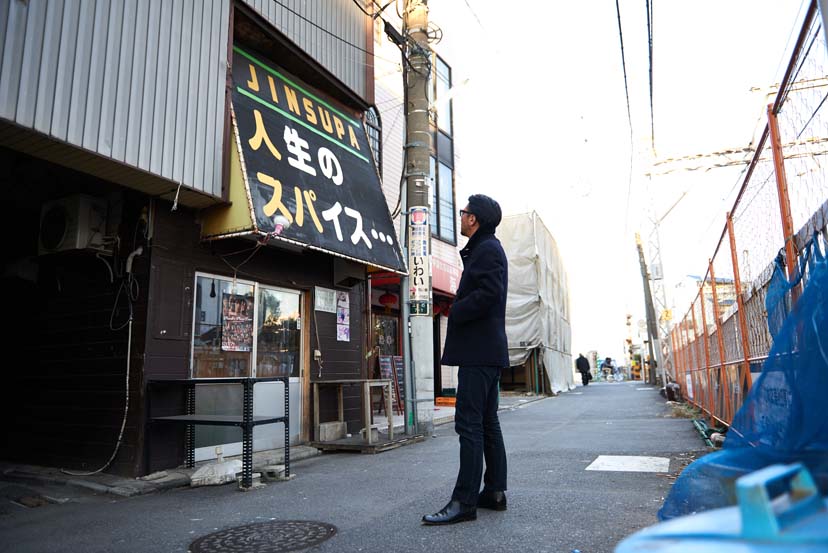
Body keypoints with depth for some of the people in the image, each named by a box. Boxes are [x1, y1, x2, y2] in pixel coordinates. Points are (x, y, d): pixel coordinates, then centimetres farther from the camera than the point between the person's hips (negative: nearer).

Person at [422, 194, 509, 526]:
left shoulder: (487, 249, -10)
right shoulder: (484, 249, 21)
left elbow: (489, 293, -23)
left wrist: (454, 314, -12)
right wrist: (458, 310, 7)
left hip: (479, 351, -11)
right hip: (486, 351, 11)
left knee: (469, 424, -10)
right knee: (487, 423, 13)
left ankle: (465, 501, -5)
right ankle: (495, 492, 21)